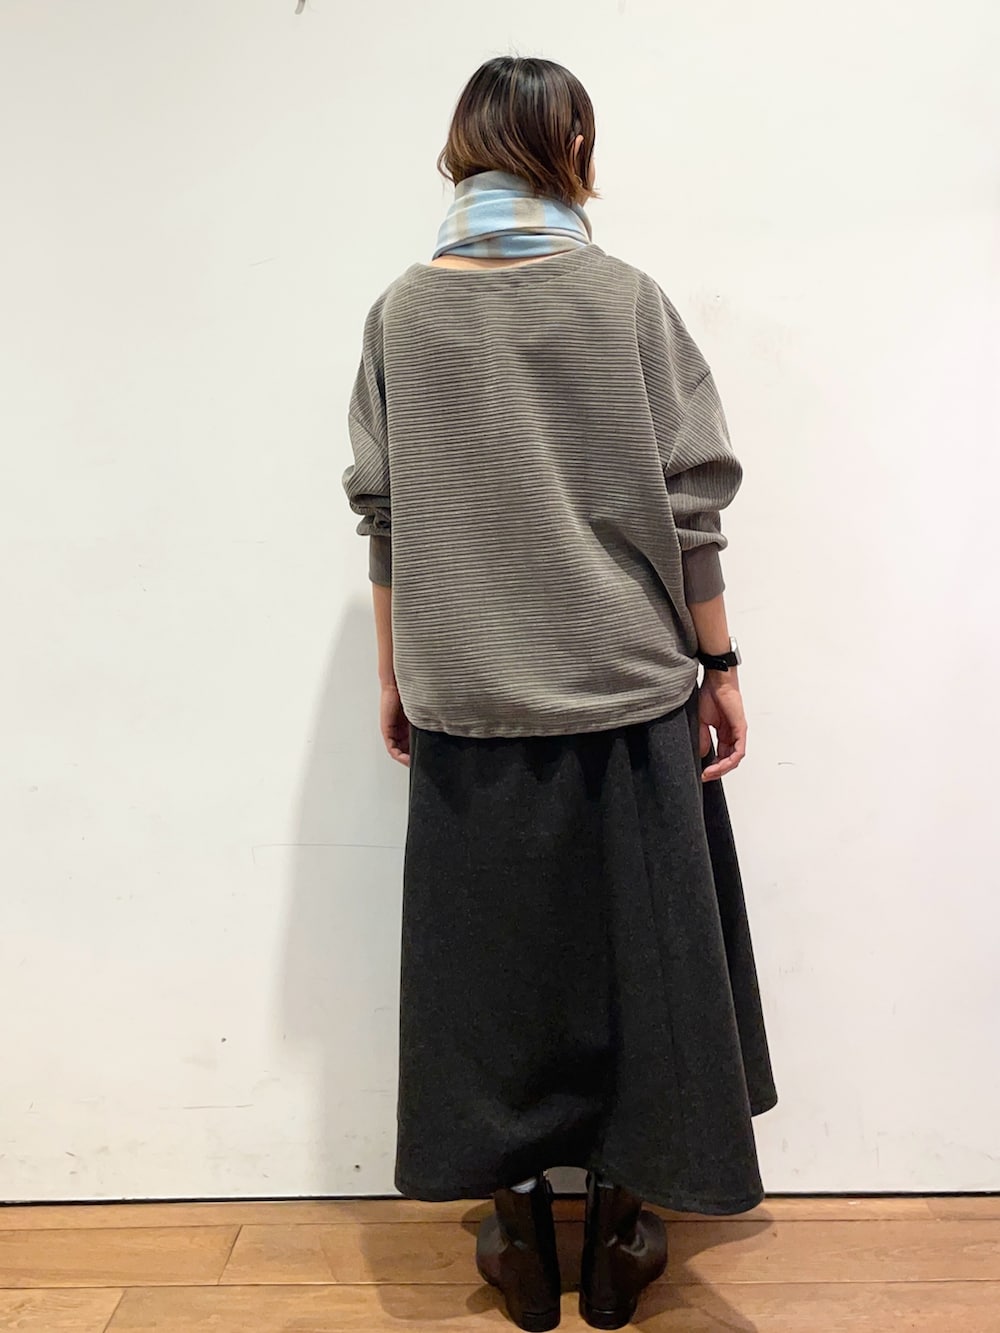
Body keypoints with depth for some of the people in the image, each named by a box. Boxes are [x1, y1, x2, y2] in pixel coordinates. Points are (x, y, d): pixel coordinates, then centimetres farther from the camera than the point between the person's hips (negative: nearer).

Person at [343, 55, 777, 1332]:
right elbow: (689, 503, -6)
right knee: (632, 946, 13)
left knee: (491, 948, 13)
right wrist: (719, 665, 3)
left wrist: (393, 677, 10)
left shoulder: (401, 312, 1)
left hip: (466, 702, 2)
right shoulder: (626, 298, -3)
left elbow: (383, 516, 1)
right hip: (626, 690, -1)